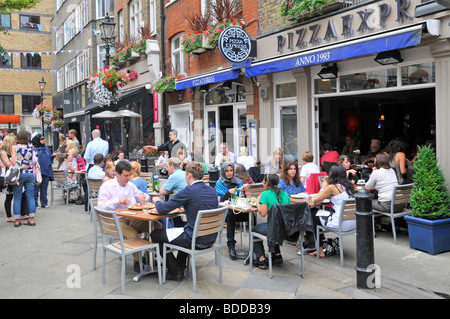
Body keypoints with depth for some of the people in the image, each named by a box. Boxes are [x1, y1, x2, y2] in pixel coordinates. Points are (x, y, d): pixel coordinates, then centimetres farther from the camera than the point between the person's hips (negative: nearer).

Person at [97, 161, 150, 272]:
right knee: (133, 234, -36)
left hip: (132, 218, 5)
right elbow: (101, 205, -7)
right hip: (116, 220, -5)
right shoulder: (107, 186, 3)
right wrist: (118, 201, -19)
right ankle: (137, 261, -15)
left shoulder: (131, 185, 19)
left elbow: (146, 197, 27)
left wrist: (142, 195, 2)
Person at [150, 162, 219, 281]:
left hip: (195, 239, -8)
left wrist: (156, 201, 8)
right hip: (211, 238, 8)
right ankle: (180, 268, 40)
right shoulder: (211, 190, 4)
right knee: (182, 229, 38)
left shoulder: (189, 191, -18)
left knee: (155, 234, 11)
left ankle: (175, 272, 16)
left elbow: (162, 209, -12)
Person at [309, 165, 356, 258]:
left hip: (341, 224, -8)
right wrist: (327, 187, 16)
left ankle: (320, 249, 20)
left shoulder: (332, 187, -13)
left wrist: (324, 187, 4)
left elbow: (315, 201, -5)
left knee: (313, 214, 14)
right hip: (353, 223, 8)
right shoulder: (349, 185, 10)